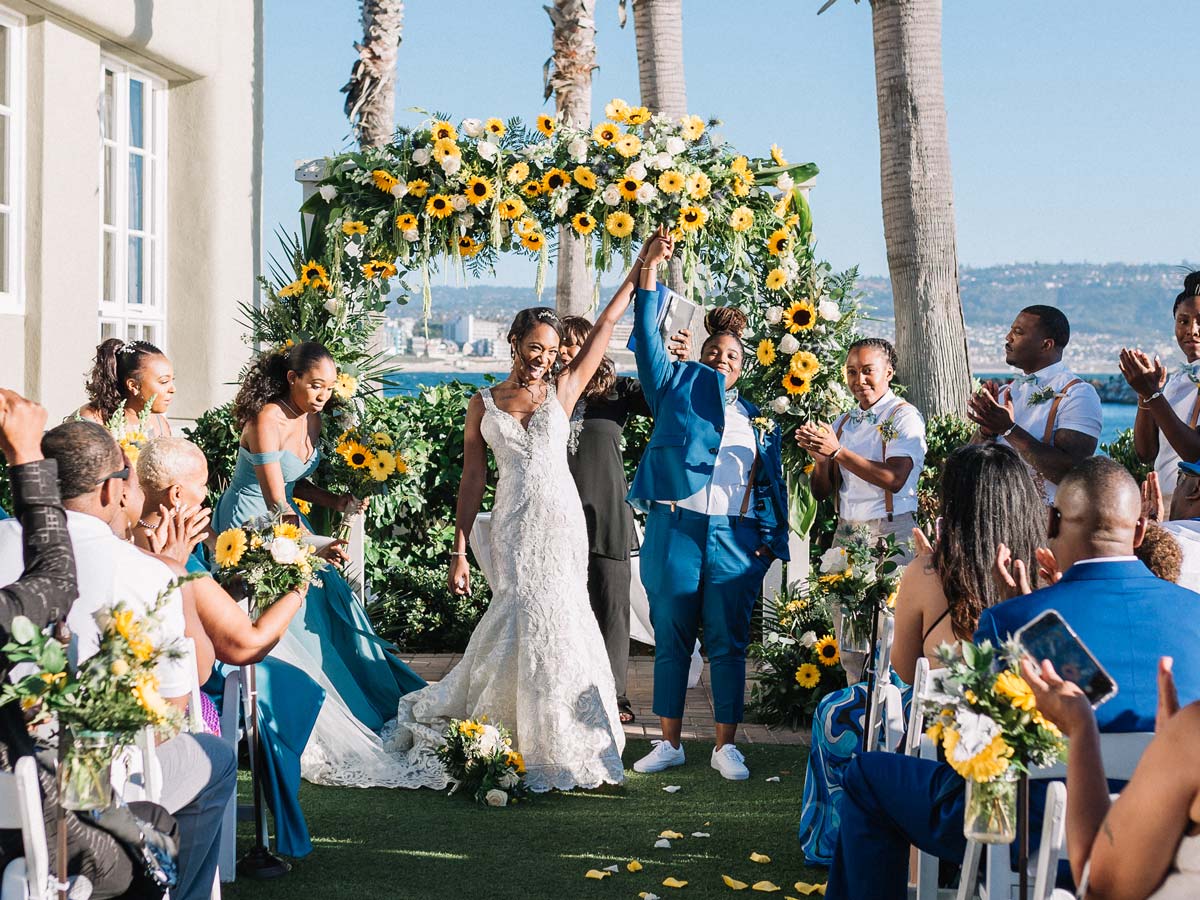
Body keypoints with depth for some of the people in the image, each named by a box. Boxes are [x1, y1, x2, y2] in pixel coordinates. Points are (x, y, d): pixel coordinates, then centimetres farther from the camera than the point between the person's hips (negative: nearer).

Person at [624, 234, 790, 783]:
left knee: (728, 643, 1)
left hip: (734, 538, 1)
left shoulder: (759, 423, 17)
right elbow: (648, 337, 3)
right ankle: (670, 743, 12)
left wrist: (768, 540, 3)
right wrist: (650, 270, -4)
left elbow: (770, 486, 15)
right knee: (671, 640, 4)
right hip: (674, 531, -1)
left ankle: (726, 747, 8)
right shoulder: (677, 387, 12)